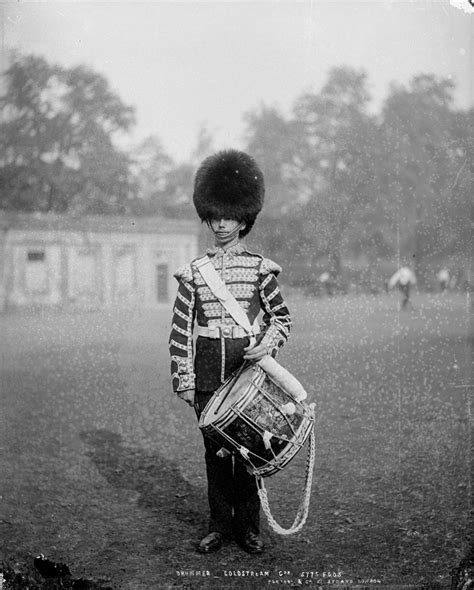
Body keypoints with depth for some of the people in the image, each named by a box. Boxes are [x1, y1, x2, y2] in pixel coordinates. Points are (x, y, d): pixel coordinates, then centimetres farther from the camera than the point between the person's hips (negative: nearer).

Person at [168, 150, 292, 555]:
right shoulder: (194, 272, 4)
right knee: (215, 450, 8)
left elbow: (282, 317, 5)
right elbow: (181, 330, 4)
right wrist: (184, 380, 0)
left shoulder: (259, 268, 1)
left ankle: (248, 526, 18)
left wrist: (266, 344, -15)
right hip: (209, 374, 1)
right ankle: (220, 525, 20)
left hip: (248, 368, -1)